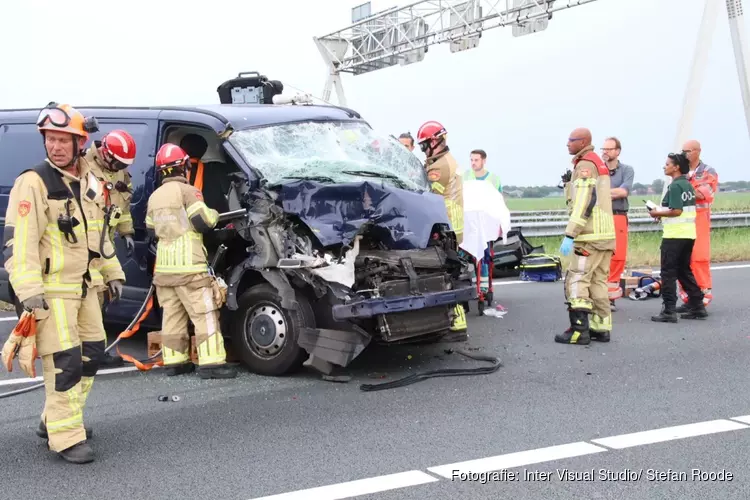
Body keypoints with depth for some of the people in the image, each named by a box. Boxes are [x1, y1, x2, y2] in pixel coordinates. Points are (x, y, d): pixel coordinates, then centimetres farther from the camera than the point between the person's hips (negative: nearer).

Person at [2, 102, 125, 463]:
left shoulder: (89, 183, 11)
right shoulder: (34, 183, -13)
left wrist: (112, 272, 20)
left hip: (83, 285, 9)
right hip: (51, 289, -8)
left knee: (91, 353, 15)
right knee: (64, 362, -11)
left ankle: (54, 420, 29)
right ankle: (66, 437, -2)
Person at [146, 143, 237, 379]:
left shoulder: (154, 196, 16)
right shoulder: (187, 191, -6)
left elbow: (152, 231, 19)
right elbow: (202, 221, -12)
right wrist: (214, 215, 8)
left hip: (163, 266, 7)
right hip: (188, 265, -7)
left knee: (172, 315, 10)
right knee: (205, 315, -6)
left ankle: (174, 361, 12)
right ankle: (211, 363, -10)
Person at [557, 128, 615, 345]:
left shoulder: (585, 165, -11)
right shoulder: (598, 163, 21)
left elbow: (583, 203, -20)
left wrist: (570, 235, -21)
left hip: (590, 237, -10)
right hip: (604, 234, 10)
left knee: (576, 281, -9)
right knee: (597, 282, 12)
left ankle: (579, 330, -10)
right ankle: (601, 328, 14)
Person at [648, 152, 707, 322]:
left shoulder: (675, 186, -14)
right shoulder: (688, 184, 14)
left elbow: (676, 211, -21)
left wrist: (658, 213, -8)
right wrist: (663, 213, 15)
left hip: (674, 235, -9)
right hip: (689, 234, 9)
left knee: (668, 273, -3)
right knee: (684, 271, 17)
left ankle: (669, 311, -4)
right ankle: (697, 307, 19)